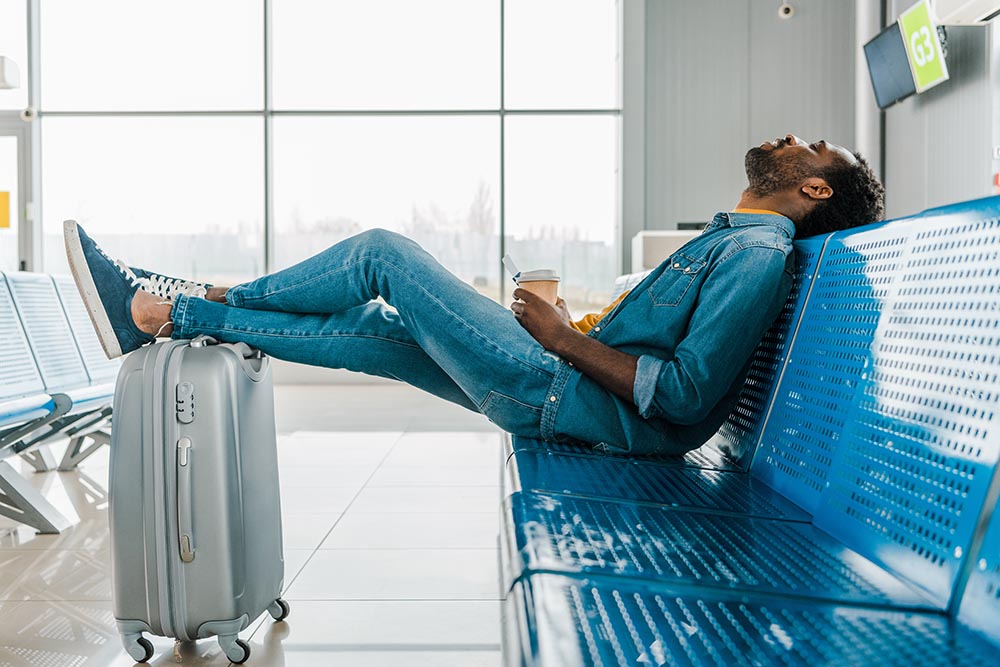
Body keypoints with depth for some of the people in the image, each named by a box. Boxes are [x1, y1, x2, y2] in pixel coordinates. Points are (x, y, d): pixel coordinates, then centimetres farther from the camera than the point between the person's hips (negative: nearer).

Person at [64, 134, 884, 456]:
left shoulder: (761, 254, -11)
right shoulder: (731, 240, 20)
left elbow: (686, 395, -21)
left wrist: (569, 339, -14)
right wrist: (574, 328, 14)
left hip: (573, 398, -9)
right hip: (568, 387, 9)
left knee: (382, 252, -7)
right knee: (372, 330, 8)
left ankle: (205, 298, 10)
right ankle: (161, 314, 16)